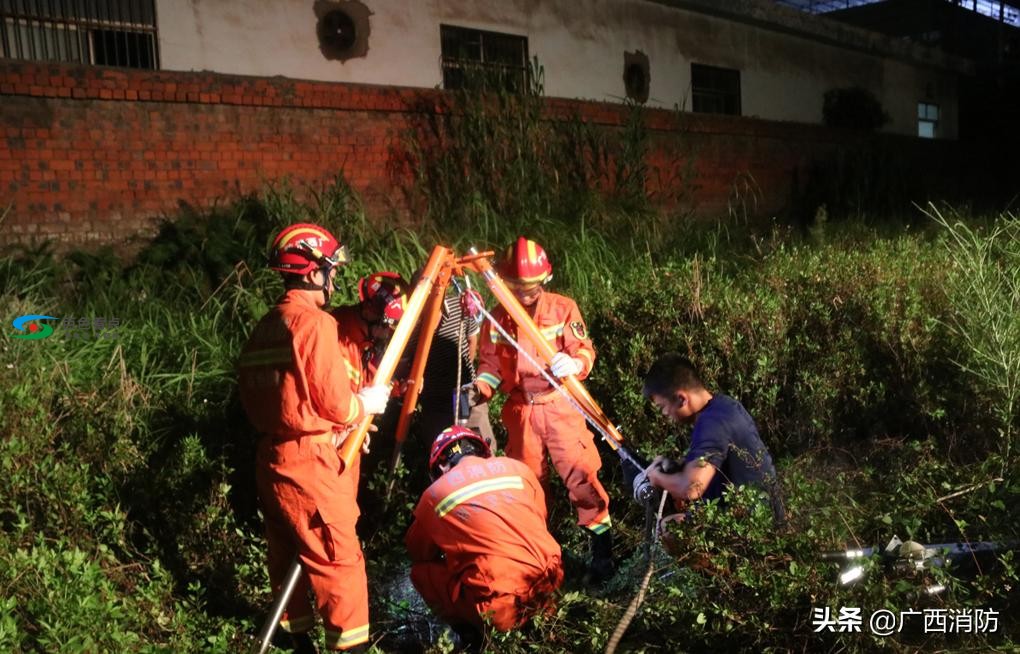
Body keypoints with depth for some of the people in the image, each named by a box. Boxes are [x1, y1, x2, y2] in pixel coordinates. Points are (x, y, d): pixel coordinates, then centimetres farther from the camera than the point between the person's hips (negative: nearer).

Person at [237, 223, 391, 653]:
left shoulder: (264, 328, 10)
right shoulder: (314, 322, -15)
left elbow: (255, 398, 15)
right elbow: (335, 403, -16)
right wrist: (367, 403, 4)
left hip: (271, 459, 9)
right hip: (310, 463, -9)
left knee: (287, 554, 18)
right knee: (340, 561, -1)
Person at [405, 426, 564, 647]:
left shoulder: (435, 494, 8)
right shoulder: (516, 467, 14)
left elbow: (417, 553, 24)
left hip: (504, 606, -4)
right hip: (550, 584, 4)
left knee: (421, 571, 18)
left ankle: (474, 633, 5)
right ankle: (536, 618, 20)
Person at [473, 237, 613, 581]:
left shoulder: (563, 308, -4)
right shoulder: (497, 318, 2)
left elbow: (585, 349, -7)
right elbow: (491, 363, 5)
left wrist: (575, 363, -30)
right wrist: (480, 386, -15)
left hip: (561, 404, -3)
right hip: (520, 410, 3)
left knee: (580, 472, -9)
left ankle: (602, 544, 3)